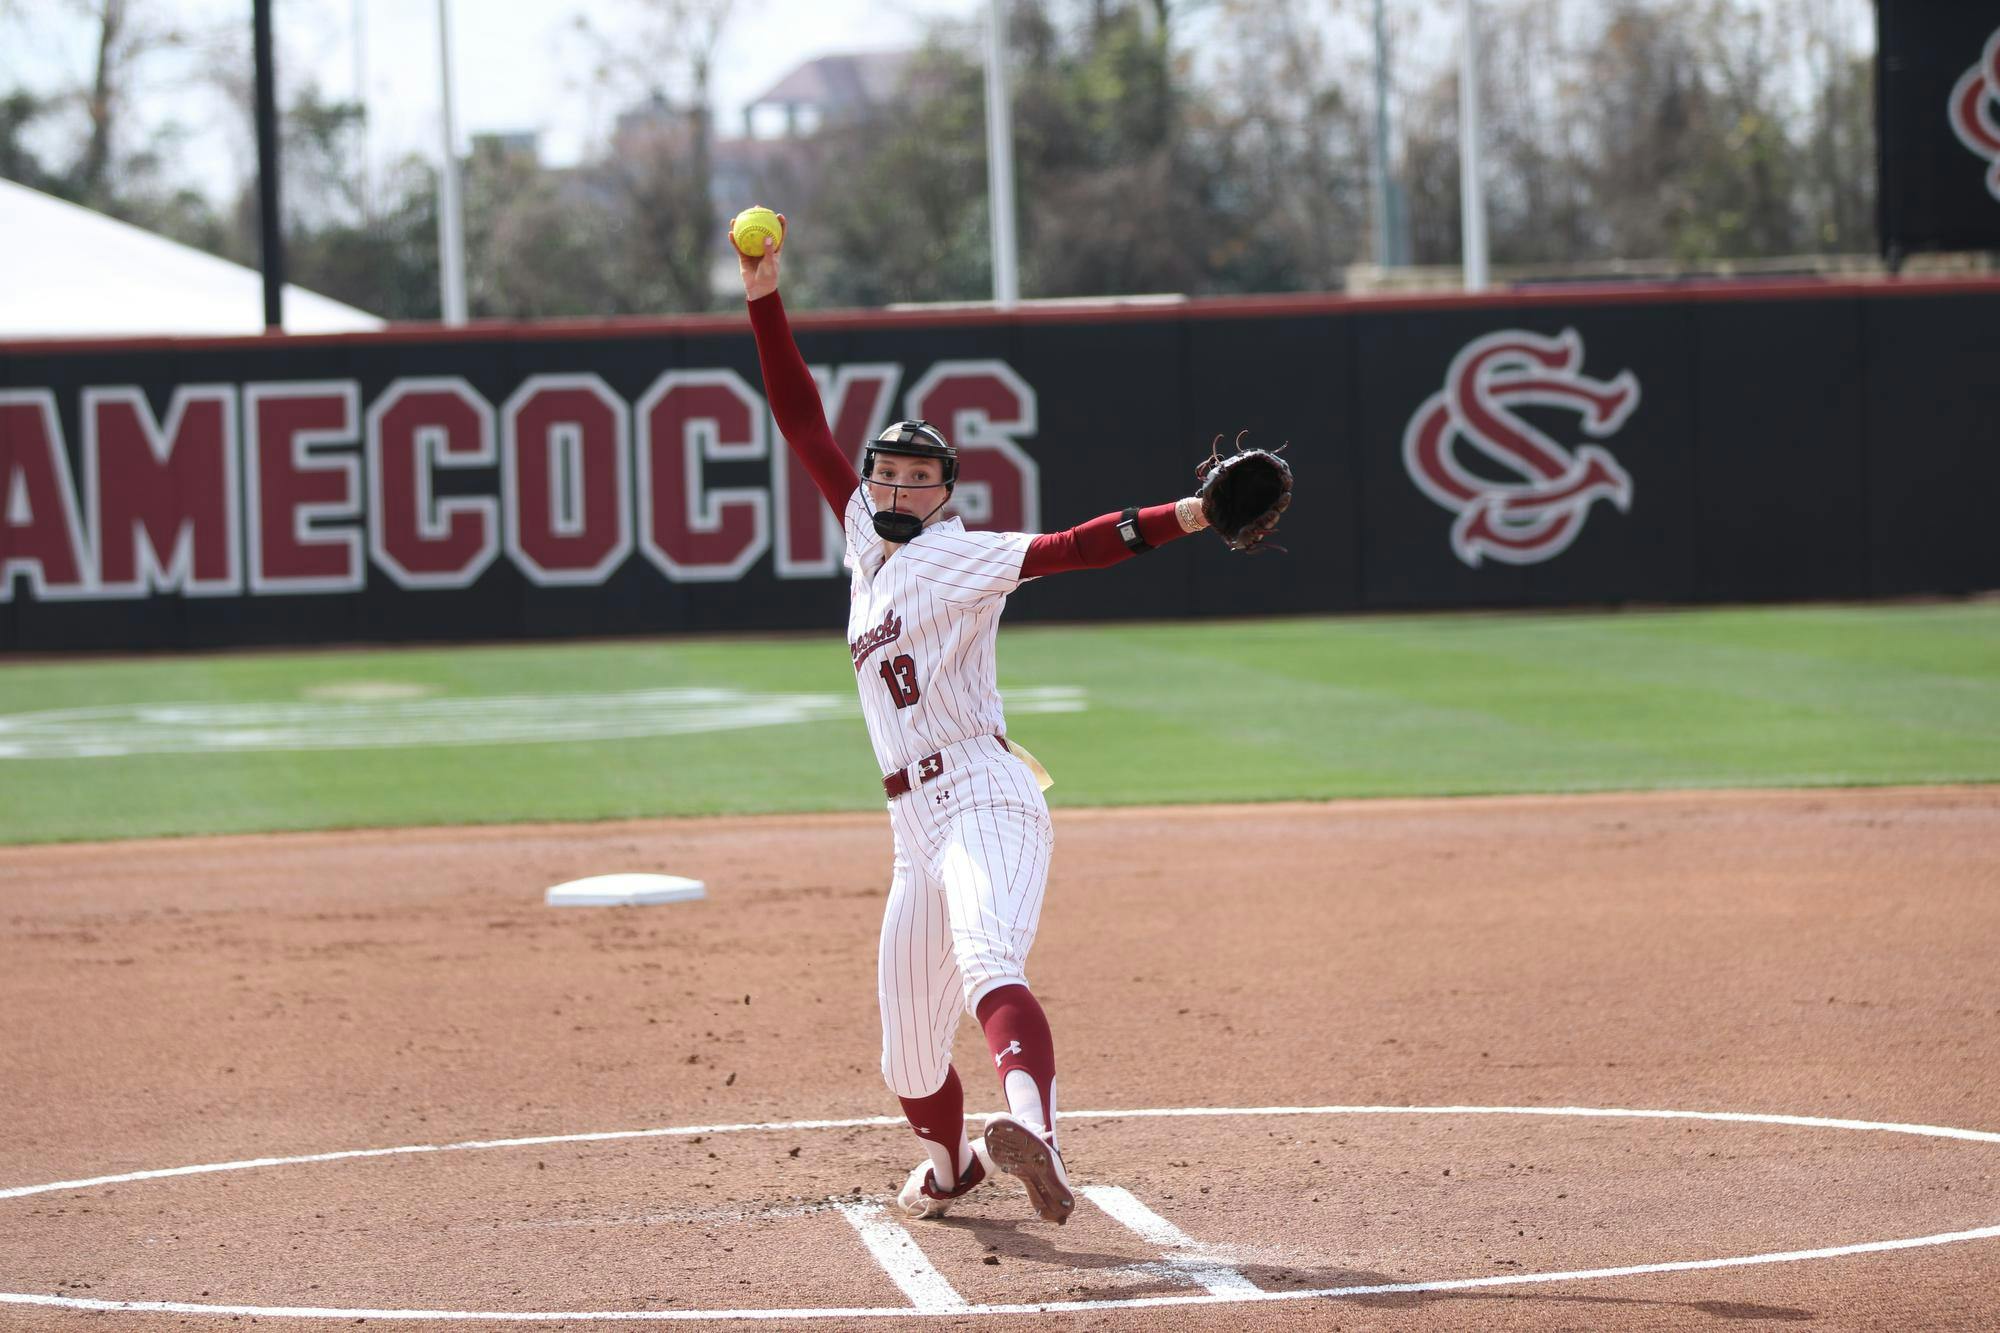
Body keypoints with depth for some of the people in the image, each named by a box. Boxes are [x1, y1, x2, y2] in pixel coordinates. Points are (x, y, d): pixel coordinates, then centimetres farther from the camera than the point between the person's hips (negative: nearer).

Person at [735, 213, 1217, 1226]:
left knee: (989, 966, -32)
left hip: (985, 801, -7)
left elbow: (1068, 549, -16)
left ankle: (1031, 1133, -55)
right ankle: (948, 1164, 40)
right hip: (919, 828, 7)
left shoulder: (959, 556, -2)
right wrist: (765, 304, 18)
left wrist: (1183, 517, -31)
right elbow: (804, 425, 21)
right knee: (908, 1035, 14)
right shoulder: (866, 541, 18)